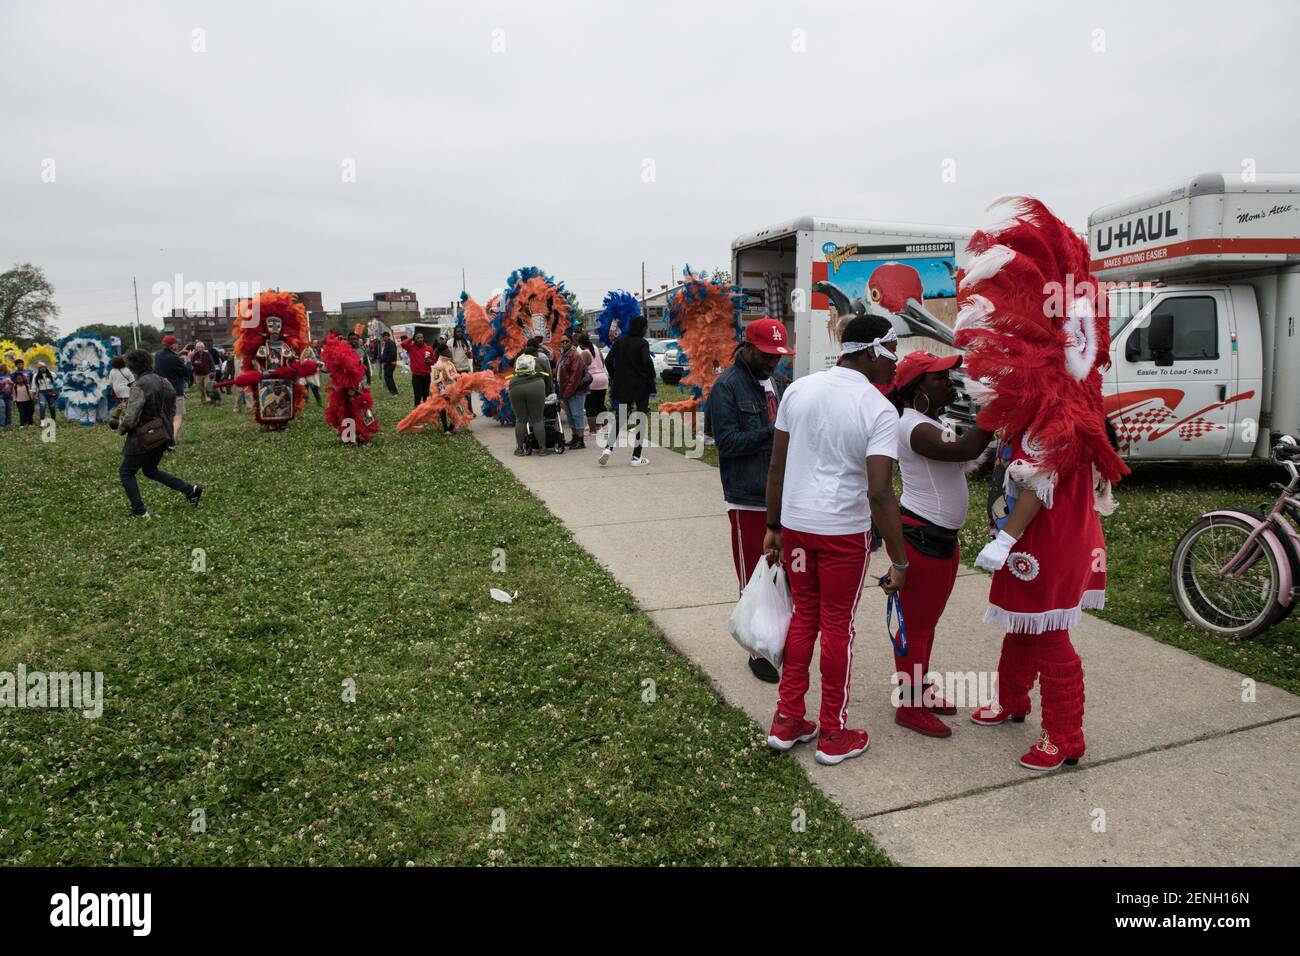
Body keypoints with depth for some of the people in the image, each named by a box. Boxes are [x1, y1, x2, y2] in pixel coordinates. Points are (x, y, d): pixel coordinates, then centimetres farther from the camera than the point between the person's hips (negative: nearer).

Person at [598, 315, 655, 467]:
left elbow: (608, 360, 0)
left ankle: (608, 448, -6)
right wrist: (651, 378, -10)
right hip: (641, 387, -4)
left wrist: (614, 377, 9)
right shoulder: (642, 343, -10)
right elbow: (647, 361, -25)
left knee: (619, 418, 14)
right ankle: (636, 457, 5)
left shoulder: (619, 341, 4)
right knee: (641, 419, 6)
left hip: (621, 387, 4)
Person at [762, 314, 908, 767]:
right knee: (837, 626, 9)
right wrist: (899, 561, -12)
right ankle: (833, 735, 22)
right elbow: (880, 493, -19)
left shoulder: (798, 389, 1)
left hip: (795, 523, 5)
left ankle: (787, 721, 26)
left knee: (804, 616, 18)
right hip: (844, 531, -4)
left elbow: (777, 467, 4)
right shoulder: (879, 409, -13)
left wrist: (773, 527, 13)